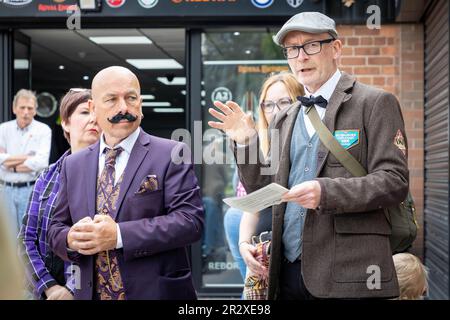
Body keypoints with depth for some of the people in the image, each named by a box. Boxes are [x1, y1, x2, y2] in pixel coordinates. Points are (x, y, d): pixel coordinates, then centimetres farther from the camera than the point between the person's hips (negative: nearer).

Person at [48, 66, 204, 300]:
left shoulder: (171, 155, -7)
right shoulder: (73, 165, 7)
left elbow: (191, 220, -15)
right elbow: (55, 229, 10)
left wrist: (120, 235, -22)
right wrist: (72, 239, -13)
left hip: (156, 292, -3)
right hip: (91, 293, 4)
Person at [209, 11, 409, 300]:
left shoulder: (375, 103, -1)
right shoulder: (284, 120, 16)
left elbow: (394, 182, -9)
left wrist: (326, 192, -23)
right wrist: (245, 143, 1)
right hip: (289, 273, 5)